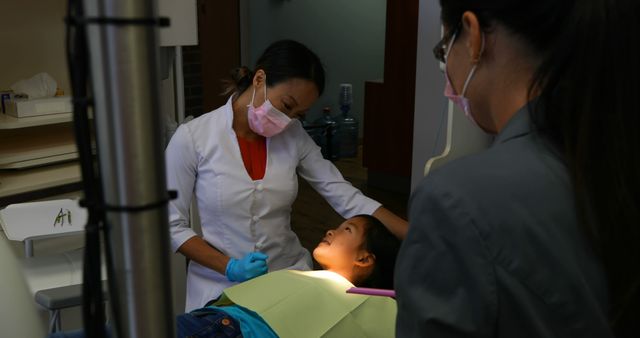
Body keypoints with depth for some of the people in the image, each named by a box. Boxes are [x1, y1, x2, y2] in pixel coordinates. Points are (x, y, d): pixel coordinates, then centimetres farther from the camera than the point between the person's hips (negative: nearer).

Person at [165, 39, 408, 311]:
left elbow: (346, 197, -2)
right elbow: (173, 225, -4)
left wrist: (419, 238, -10)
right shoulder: (192, 138, -10)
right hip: (221, 287, -2)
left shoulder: (293, 137, -1)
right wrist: (229, 267, -16)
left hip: (290, 278, 3)